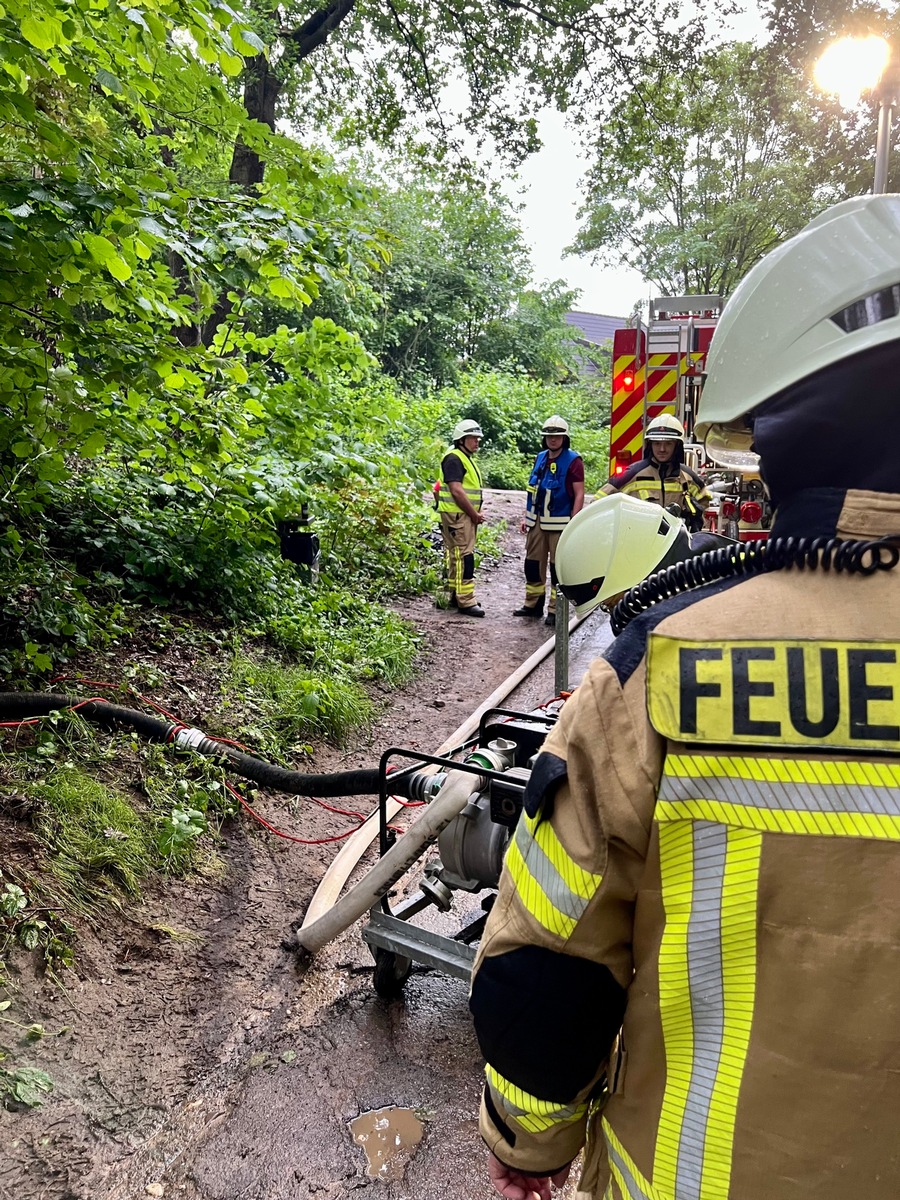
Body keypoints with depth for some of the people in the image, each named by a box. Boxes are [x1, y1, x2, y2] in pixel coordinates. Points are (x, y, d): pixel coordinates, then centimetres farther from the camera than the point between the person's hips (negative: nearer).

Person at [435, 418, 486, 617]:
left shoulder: (466, 458, 19)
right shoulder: (454, 458, -13)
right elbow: (457, 491, -21)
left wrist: (477, 513, 9)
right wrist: (475, 514, -15)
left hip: (467, 515, 10)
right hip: (456, 515, -10)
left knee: (457, 556, 15)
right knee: (463, 557, -10)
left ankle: (456, 596, 22)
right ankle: (466, 602, -8)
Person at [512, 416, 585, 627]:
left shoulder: (572, 461, -6)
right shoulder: (540, 458, 13)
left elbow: (579, 494, -10)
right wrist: (527, 517, 15)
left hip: (559, 523, -6)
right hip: (537, 522, 6)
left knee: (558, 568, -1)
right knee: (533, 563, 10)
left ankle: (555, 610, 6)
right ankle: (533, 605, 21)